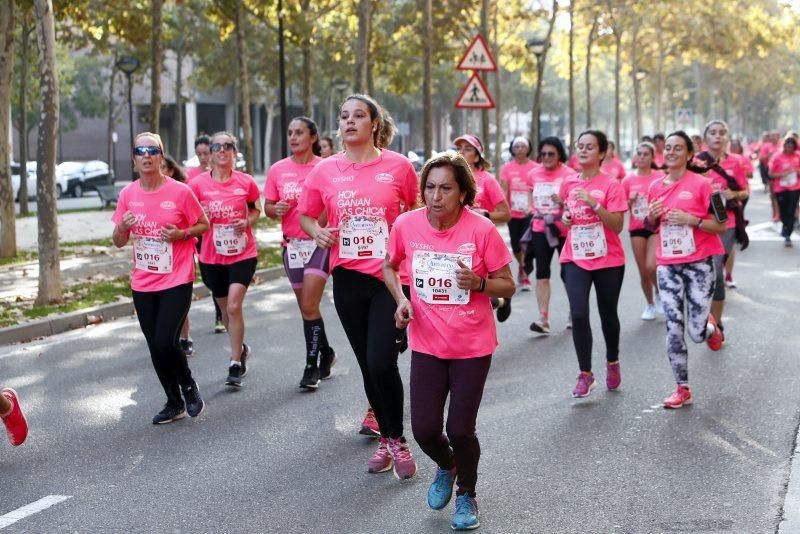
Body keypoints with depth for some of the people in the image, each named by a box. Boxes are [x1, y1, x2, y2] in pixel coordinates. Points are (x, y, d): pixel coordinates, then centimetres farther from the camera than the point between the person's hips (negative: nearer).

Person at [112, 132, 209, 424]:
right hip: (143, 284, 4)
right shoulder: (128, 194, 2)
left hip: (177, 281, -4)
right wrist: (122, 228, -15)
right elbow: (118, 242, 8)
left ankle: (189, 386, 13)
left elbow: (204, 225, 3)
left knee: (165, 343, -15)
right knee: (155, 347, 9)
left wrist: (181, 234, -16)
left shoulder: (180, 192, -9)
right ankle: (174, 403, 25)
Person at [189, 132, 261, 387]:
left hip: (243, 253, -2)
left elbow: (255, 210, 12)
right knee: (225, 308, 14)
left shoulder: (246, 182, -4)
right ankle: (241, 349, 40)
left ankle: (235, 364, -4)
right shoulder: (198, 184, -5)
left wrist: (248, 222, -9)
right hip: (212, 256, 2)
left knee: (234, 306, -14)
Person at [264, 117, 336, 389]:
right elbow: (267, 207, 9)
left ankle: (312, 365, -2)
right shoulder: (278, 170, 4)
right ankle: (325, 352, 32)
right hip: (292, 244, 5)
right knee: (306, 307, 13)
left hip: (318, 242, -5)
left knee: (309, 306, -11)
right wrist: (276, 209, -12)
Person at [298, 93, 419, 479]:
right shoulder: (325, 170, 2)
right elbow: (305, 215, 14)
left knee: (381, 362, -12)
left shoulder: (398, 166, -4)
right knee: (368, 365, 11)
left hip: (390, 276, -3)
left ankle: (397, 440, 8)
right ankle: (387, 439, 27)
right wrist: (317, 231, -7)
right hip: (348, 278, 3)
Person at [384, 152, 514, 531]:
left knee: (460, 429, -2)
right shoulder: (406, 225, -8)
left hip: (472, 347, -2)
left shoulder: (481, 230, -15)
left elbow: (507, 286, -6)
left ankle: (466, 495, 28)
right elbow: (389, 266, 12)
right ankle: (446, 467, 37)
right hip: (426, 344, 2)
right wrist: (400, 299, -5)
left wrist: (478, 282, -26)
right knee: (424, 429, 0)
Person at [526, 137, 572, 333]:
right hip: (540, 228, 3)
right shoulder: (534, 173, 5)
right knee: (542, 273, -5)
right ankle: (543, 319, -7)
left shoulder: (568, 174, -9)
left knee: (567, 273, 7)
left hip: (564, 230, -3)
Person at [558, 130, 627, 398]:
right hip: (576, 258, 2)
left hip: (608, 260, -2)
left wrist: (593, 203, -25)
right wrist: (564, 217, -1)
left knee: (608, 314, 11)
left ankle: (612, 362, 37)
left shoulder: (611, 185, -9)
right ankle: (585, 373, 0)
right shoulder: (569, 183, 4)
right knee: (578, 314, -11)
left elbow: (617, 225, -16)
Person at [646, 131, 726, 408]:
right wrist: (652, 216, -2)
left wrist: (690, 219, -19)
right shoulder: (656, 186, 7)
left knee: (697, 332, -4)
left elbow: (721, 225, -7)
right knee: (673, 330, -1)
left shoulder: (701, 184, -8)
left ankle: (710, 326, 33)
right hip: (668, 266, 4)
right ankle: (682, 389, 10)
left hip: (699, 264, -4)